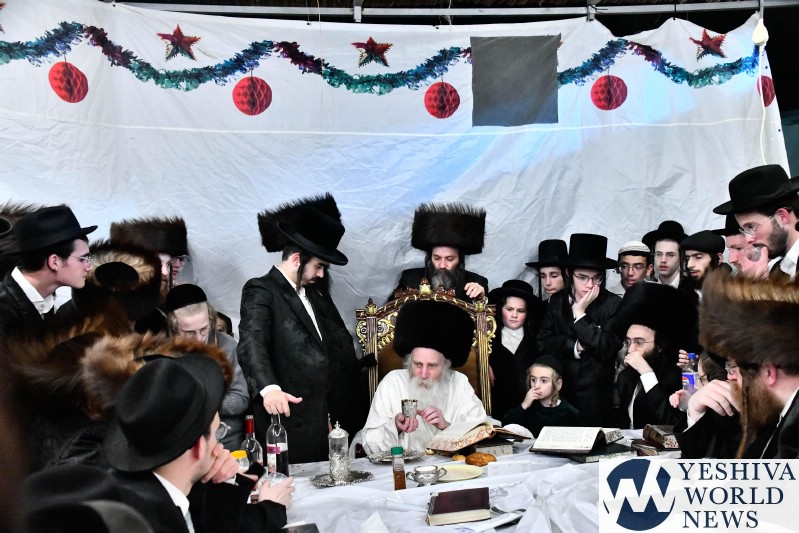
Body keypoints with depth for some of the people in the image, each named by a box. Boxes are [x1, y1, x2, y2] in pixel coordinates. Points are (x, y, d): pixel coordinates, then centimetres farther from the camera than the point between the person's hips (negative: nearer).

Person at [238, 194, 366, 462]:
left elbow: (341, 348, 20)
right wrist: (269, 388, -37)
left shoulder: (315, 293, 19)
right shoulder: (260, 291, -4)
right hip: (290, 421, -7)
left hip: (329, 419, 7)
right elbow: (252, 344, -19)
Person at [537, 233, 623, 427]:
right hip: (559, 391, 3)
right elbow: (543, 343, -2)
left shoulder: (613, 304, -9)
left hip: (595, 396, -3)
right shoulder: (557, 301, 3)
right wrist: (574, 347, -15)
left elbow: (606, 348, -18)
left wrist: (580, 314, -16)